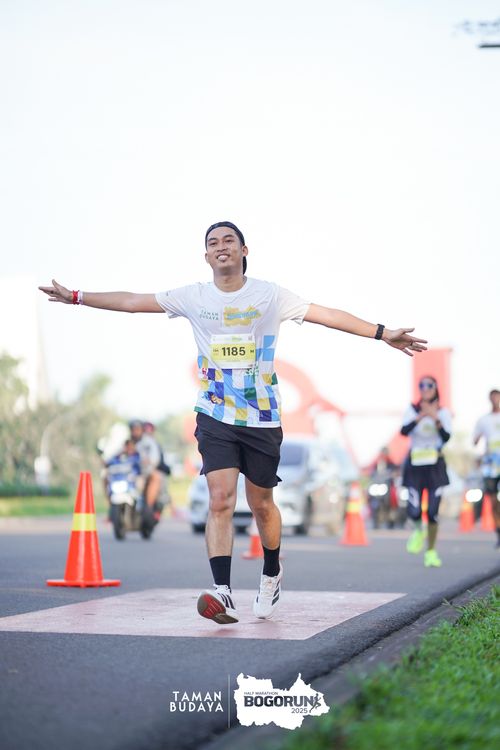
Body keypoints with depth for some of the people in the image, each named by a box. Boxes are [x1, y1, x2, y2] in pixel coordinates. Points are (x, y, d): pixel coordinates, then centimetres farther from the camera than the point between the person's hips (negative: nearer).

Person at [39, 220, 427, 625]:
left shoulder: (270, 295, -1)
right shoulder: (194, 297, 3)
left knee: (261, 504, 9)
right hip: (215, 418, 1)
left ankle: (272, 573, 36)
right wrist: (76, 297, 8)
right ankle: (223, 594, -21)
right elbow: (131, 301, 9)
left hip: (263, 419, 0)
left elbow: (329, 315, -3)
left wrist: (383, 333, -8)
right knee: (220, 500, -15)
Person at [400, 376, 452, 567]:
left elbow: (446, 437, -9)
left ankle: (431, 552, 12)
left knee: (433, 511, -2)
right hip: (415, 465, 0)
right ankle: (418, 530, 24)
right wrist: (420, 416, -25)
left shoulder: (443, 413, 4)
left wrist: (436, 418, -20)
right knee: (414, 510, -11)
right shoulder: (412, 410, 3)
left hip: (435, 465, 0)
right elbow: (404, 431, -14)